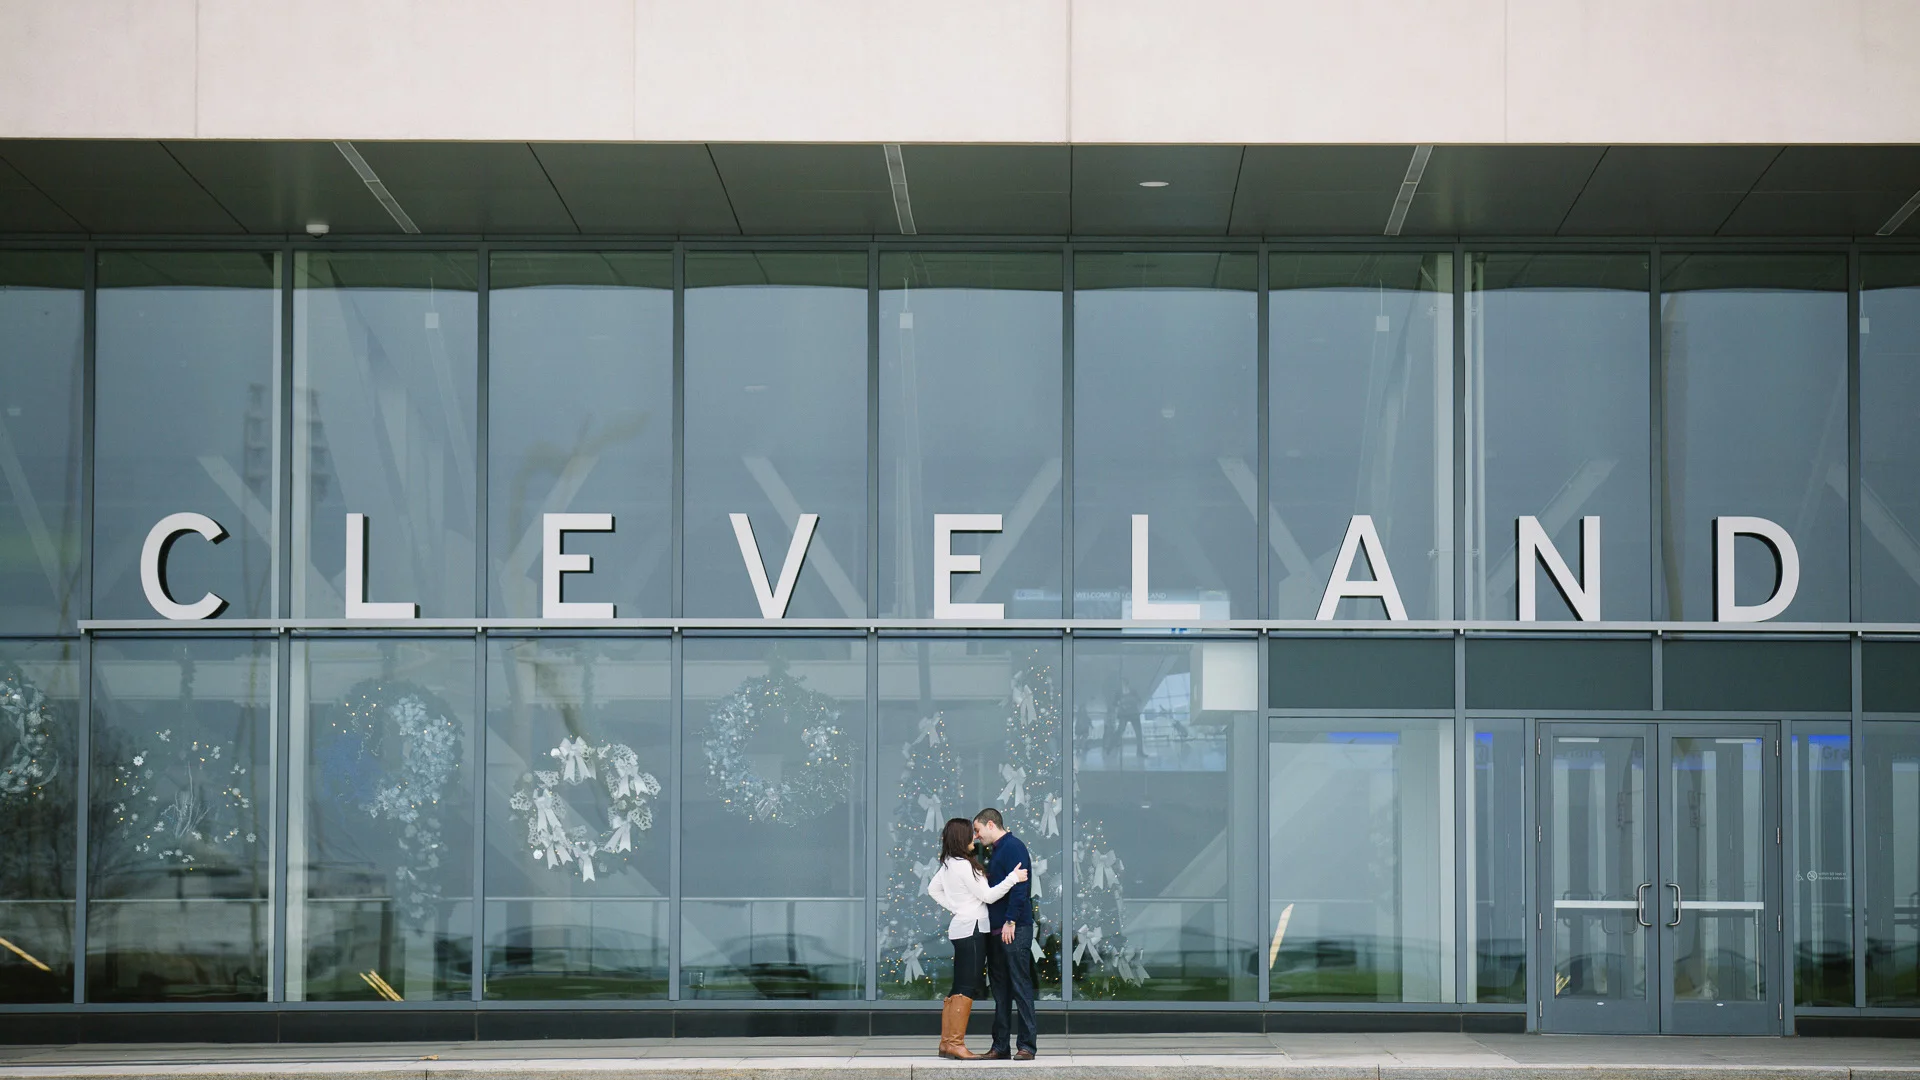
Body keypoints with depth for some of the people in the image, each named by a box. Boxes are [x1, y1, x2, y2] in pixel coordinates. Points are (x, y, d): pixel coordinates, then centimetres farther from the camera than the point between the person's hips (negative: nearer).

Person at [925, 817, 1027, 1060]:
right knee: (966, 988, -7)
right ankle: (956, 1042, -8)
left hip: (961, 928, 9)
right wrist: (1013, 878, -13)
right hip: (972, 928, -9)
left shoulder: (948, 864, 10)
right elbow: (988, 896, -15)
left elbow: (933, 889, 22)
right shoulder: (964, 866, -17)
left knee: (958, 988, 12)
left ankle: (947, 1042, 13)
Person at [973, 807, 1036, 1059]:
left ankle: (1026, 1045, -5)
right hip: (996, 929, 10)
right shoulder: (997, 851, 20)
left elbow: (1019, 886, -18)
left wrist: (1010, 921, -21)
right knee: (1000, 988, 10)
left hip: (1014, 929, -10)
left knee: (1020, 986, -7)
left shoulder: (1013, 847, -9)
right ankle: (1001, 1045, 14)